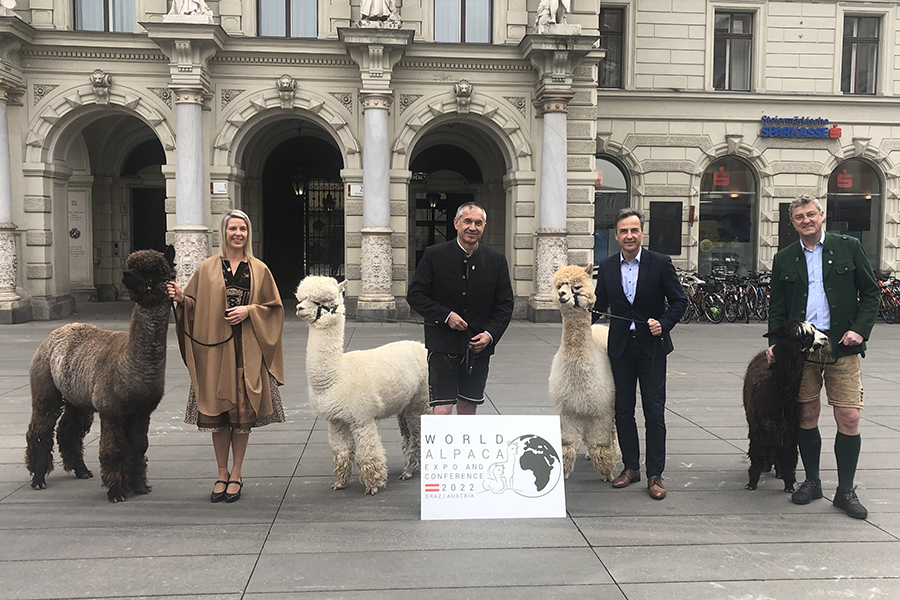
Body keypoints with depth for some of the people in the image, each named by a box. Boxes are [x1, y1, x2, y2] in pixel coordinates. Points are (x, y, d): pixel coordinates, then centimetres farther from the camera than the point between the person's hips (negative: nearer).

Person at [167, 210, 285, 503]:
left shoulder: (259, 270, 7)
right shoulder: (207, 268, 8)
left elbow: (274, 308, 8)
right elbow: (195, 304, 9)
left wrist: (249, 310, -7)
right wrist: (181, 298, -11)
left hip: (246, 350, 0)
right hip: (214, 347, 1)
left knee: (242, 412, 2)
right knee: (217, 412, 3)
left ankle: (236, 474, 15)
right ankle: (222, 474, 18)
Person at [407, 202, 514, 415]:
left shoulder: (496, 260, 4)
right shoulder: (434, 255, -4)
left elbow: (504, 304, 6)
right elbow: (415, 295, -3)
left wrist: (490, 334, -9)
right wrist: (445, 315, -15)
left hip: (479, 346, 3)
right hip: (443, 344, -3)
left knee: (468, 409, 14)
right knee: (442, 410, -8)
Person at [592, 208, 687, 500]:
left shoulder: (660, 263, -4)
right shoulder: (607, 267, 5)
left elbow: (679, 300, -1)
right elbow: (599, 306, 14)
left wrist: (663, 323, -17)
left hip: (652, 346, -3)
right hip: (620, 347, 3)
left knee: (654, 412, -1)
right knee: (623, 409, 9)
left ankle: (654, 475, 8)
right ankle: (630, 467, 23)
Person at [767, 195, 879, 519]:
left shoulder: (848, 247, 5)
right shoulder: (783, 259, 10)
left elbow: (871, 293, 6)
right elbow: (777, 308, 12)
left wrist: (860, 329, -7)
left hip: (842, 346, -1)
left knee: (849, 418, -3)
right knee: (807, 417, 6)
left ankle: (846, 491, 10)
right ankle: (812, 481, 22)